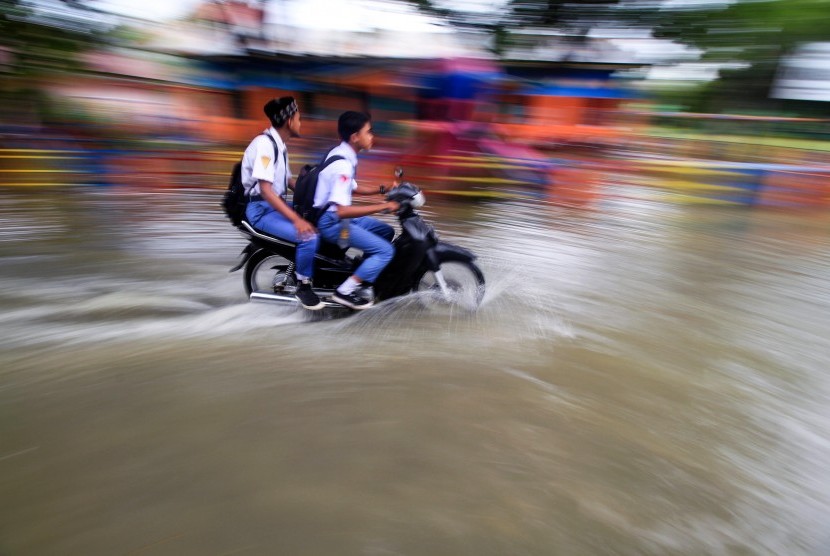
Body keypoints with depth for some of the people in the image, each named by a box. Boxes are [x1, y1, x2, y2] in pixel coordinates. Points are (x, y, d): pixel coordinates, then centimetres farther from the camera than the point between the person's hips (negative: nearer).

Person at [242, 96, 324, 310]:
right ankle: (302, 286, -7)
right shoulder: (265, 143, -19)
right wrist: (296, 219, -34)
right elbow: (265, 190, -28)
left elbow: (289, 181, 18)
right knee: (309, 236, -28)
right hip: (261, 209, -10)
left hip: (277, 204, 10)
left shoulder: (280, 145, 11)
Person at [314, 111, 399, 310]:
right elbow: (342, 211, -34)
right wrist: (384, 206, -30)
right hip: (331, 221, -10)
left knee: (386, 232, 14)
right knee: (385, 251, -14)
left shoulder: (342, 154, 6)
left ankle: (365, 274, 21)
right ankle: (344, 291, -8)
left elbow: (353, 188, 21)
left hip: (336, 215, 10)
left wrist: (384, 189, 11)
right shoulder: (342, 165, -25)